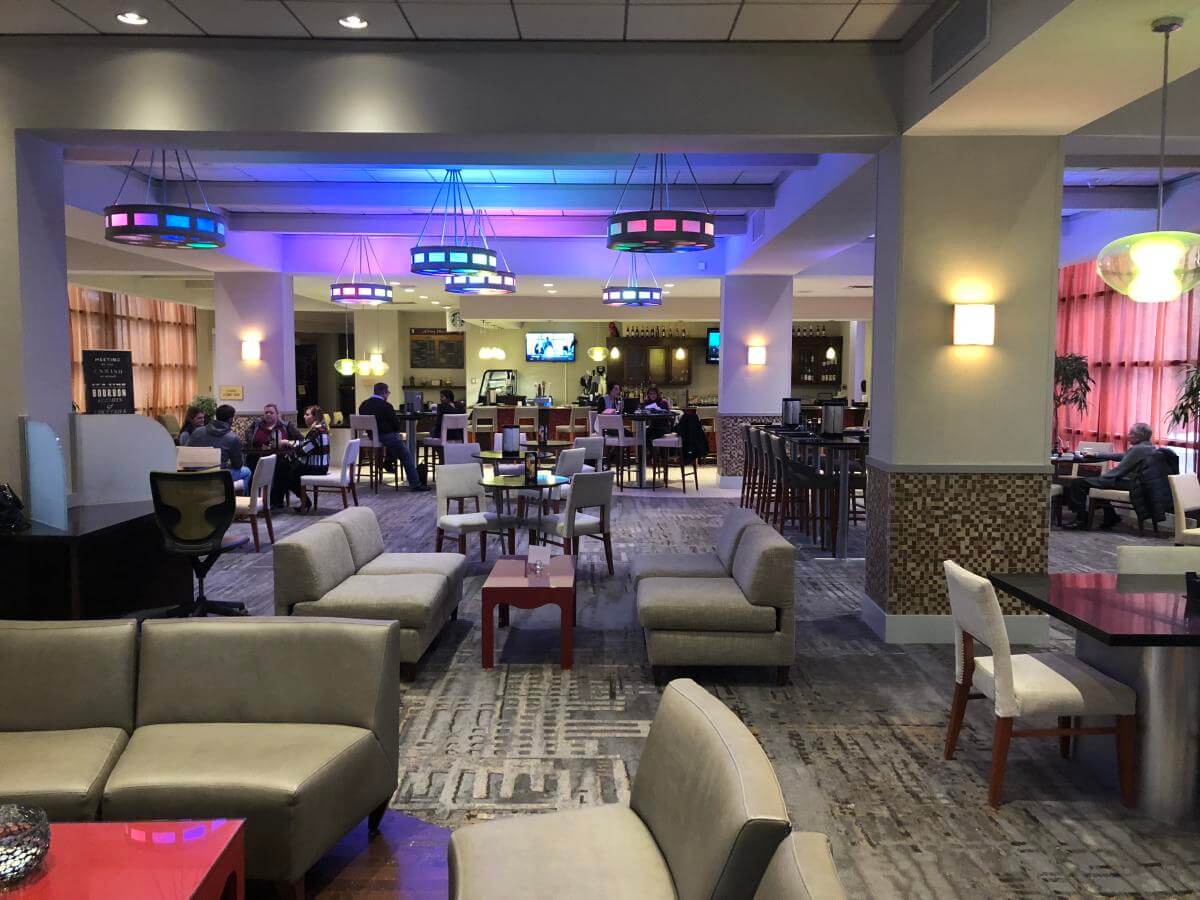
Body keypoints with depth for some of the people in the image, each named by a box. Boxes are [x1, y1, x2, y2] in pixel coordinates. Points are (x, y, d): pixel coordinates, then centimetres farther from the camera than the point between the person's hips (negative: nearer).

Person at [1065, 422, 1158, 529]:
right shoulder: (1150, 447, 15)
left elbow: (1118, 471, -17)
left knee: (1077, 483, -11)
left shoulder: (1138, 449, -17)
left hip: (1126, 483, -11)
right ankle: (1111, 517, 27)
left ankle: (1082, 520, -5)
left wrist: (1103, 475, 0)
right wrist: (1094, 455, 22)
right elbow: (1120, 456, 20)